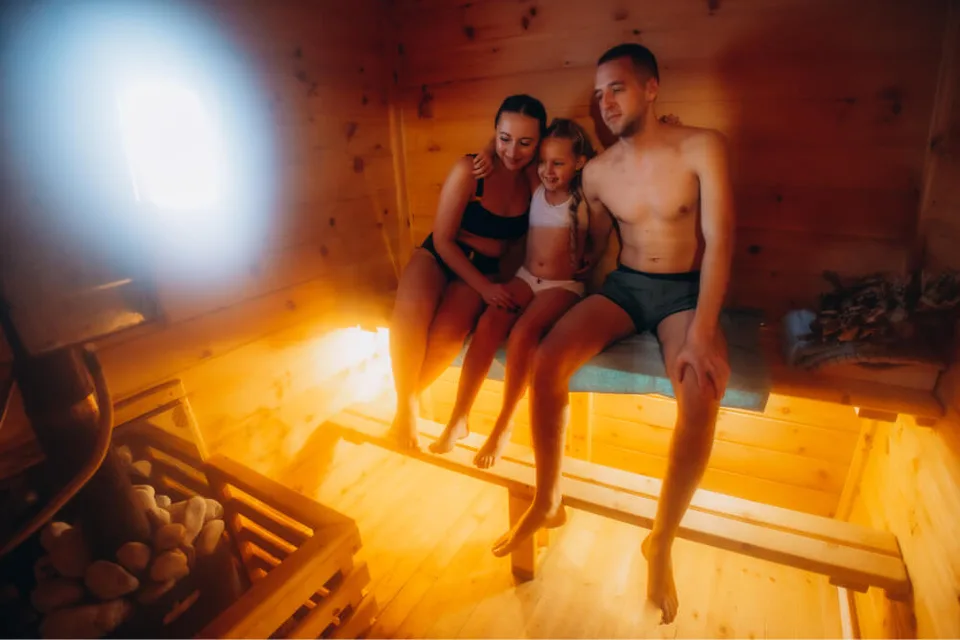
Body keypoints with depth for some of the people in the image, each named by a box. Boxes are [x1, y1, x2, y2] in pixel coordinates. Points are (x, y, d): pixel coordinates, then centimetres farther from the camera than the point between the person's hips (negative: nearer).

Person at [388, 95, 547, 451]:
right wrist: (484, 287, -18)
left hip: (480, 270, 2)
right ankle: (406, 407, -12)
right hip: (436, 256, -1)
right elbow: (443, 239, -12)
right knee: (411, 313, -33)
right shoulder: (469, 170, -12)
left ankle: (408, 397, -3)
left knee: (448, 332, -29)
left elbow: (502, 247, 2)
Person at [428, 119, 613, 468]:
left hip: (564, 286, -3)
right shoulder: (535, 187, 7)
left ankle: (503, 426, -17)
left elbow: (602, 242, 6)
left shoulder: (586, 202, -5)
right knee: (488, 323, -25)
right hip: (525, 278, 4)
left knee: (523, 332, -33)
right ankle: (458, 419, -18)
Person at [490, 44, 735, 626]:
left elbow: (720, 240, -15)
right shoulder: (597, 172, 4)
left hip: (685, 290, -2)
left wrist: (701, 333, -26)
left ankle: (662, 542, -9)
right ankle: (548, 502, -3)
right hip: (623, 286, 3)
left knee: (702, 394, -33)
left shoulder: (702, 148, -7)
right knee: (548, 360, -24)